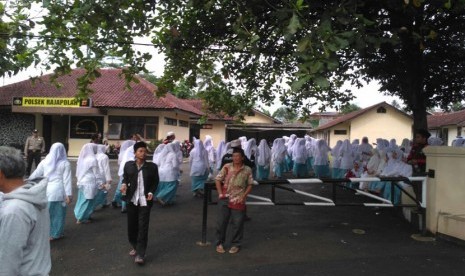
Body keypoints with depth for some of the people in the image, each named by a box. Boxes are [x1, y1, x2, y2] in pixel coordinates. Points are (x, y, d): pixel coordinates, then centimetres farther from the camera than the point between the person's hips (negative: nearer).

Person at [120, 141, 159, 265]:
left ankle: (140, 254, 4)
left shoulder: (152, 166, -2)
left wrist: (151, 192, -9)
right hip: (131, 200, 2)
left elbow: (155, 182, 6)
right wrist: (124, 184, -10)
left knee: (143, 227, -3)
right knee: (132, 225, 14)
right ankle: (135, 246, 38)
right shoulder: (128, 165, 1)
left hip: (145, 200, -2)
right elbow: (125, 177, 12)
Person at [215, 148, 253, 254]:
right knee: (221, 222, 8)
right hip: (225, 199, 1)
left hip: (238, 201, -1)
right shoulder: (227, 167, -1)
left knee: (237, 223, 5)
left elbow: (250, 185, 5)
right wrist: (220, 193, -5)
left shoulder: (247, 170, -1)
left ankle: (235, 245, 22)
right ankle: (220, 243, 24)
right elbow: (218, 180, 2)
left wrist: (244, 196, -6)